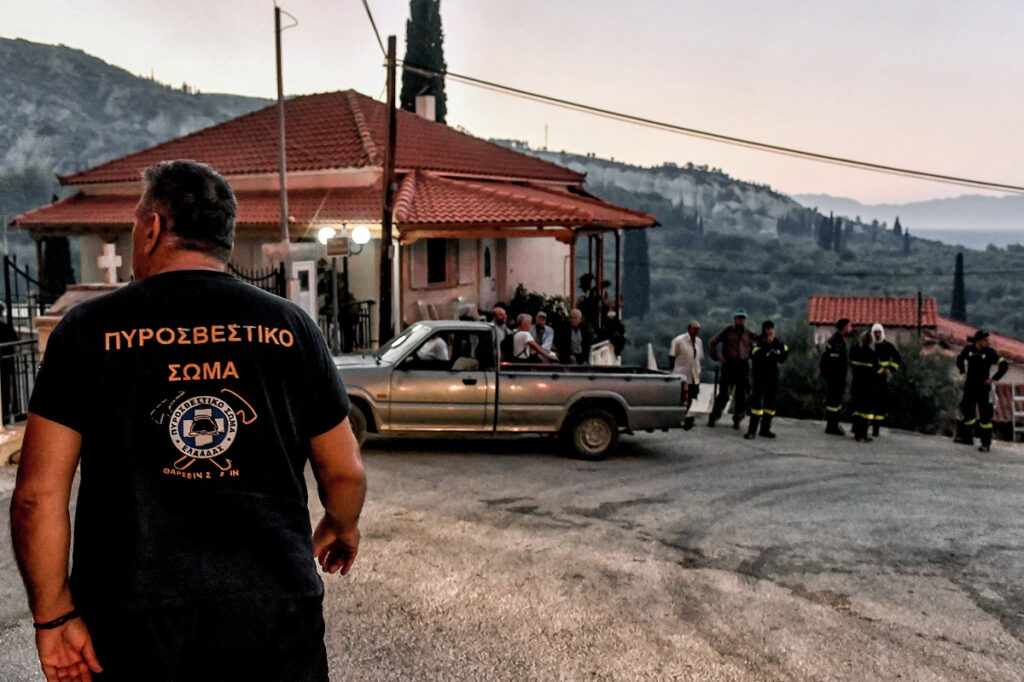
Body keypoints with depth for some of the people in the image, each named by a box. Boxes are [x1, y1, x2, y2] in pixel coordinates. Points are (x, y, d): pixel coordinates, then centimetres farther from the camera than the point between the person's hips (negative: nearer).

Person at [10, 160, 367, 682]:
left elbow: (37, 496, -7)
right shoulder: (291, 327, -1)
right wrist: (342, 527, 25)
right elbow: (345, 472, 5)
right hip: (275, 618, 1)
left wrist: (54, 616, 4)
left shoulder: (88, 329, -4)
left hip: (132, 624, 0)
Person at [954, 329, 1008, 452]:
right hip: (969, 387, 4)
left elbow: (1004, 365, -13)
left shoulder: (989, 352, -11)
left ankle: (986, 444, 4)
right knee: (967, 412, 12)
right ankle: (967, 437, 27)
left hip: (983, 388, -4)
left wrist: (994, 379, -12)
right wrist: (963, 372, 12)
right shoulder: (969, 349, -1)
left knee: (985, 416, -2)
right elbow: (960, 359, 20)